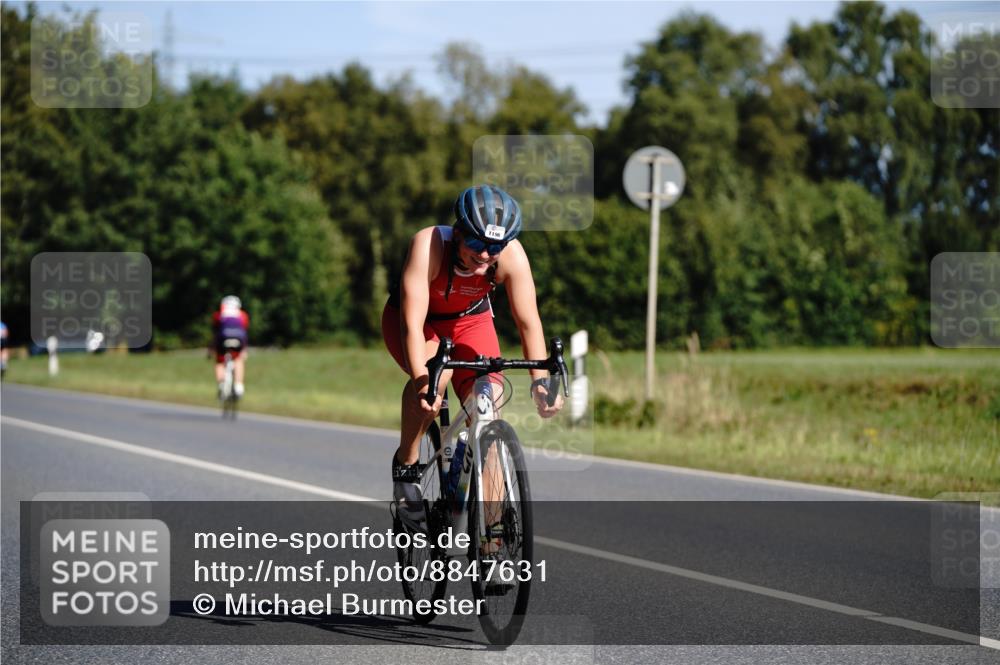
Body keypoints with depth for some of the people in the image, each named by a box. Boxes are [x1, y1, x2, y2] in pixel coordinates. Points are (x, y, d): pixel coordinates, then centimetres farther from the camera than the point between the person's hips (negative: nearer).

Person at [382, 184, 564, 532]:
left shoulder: (511, 255, -29)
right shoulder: (429, 245, -37)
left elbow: (529, 323, -24)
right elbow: (412, 323, -40)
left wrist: (541, 381, -36)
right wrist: (422, 383, -52)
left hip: (470, 321, 3)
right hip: (416, 318, -3)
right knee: (435, 373, -36)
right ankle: (405, 465, -12)